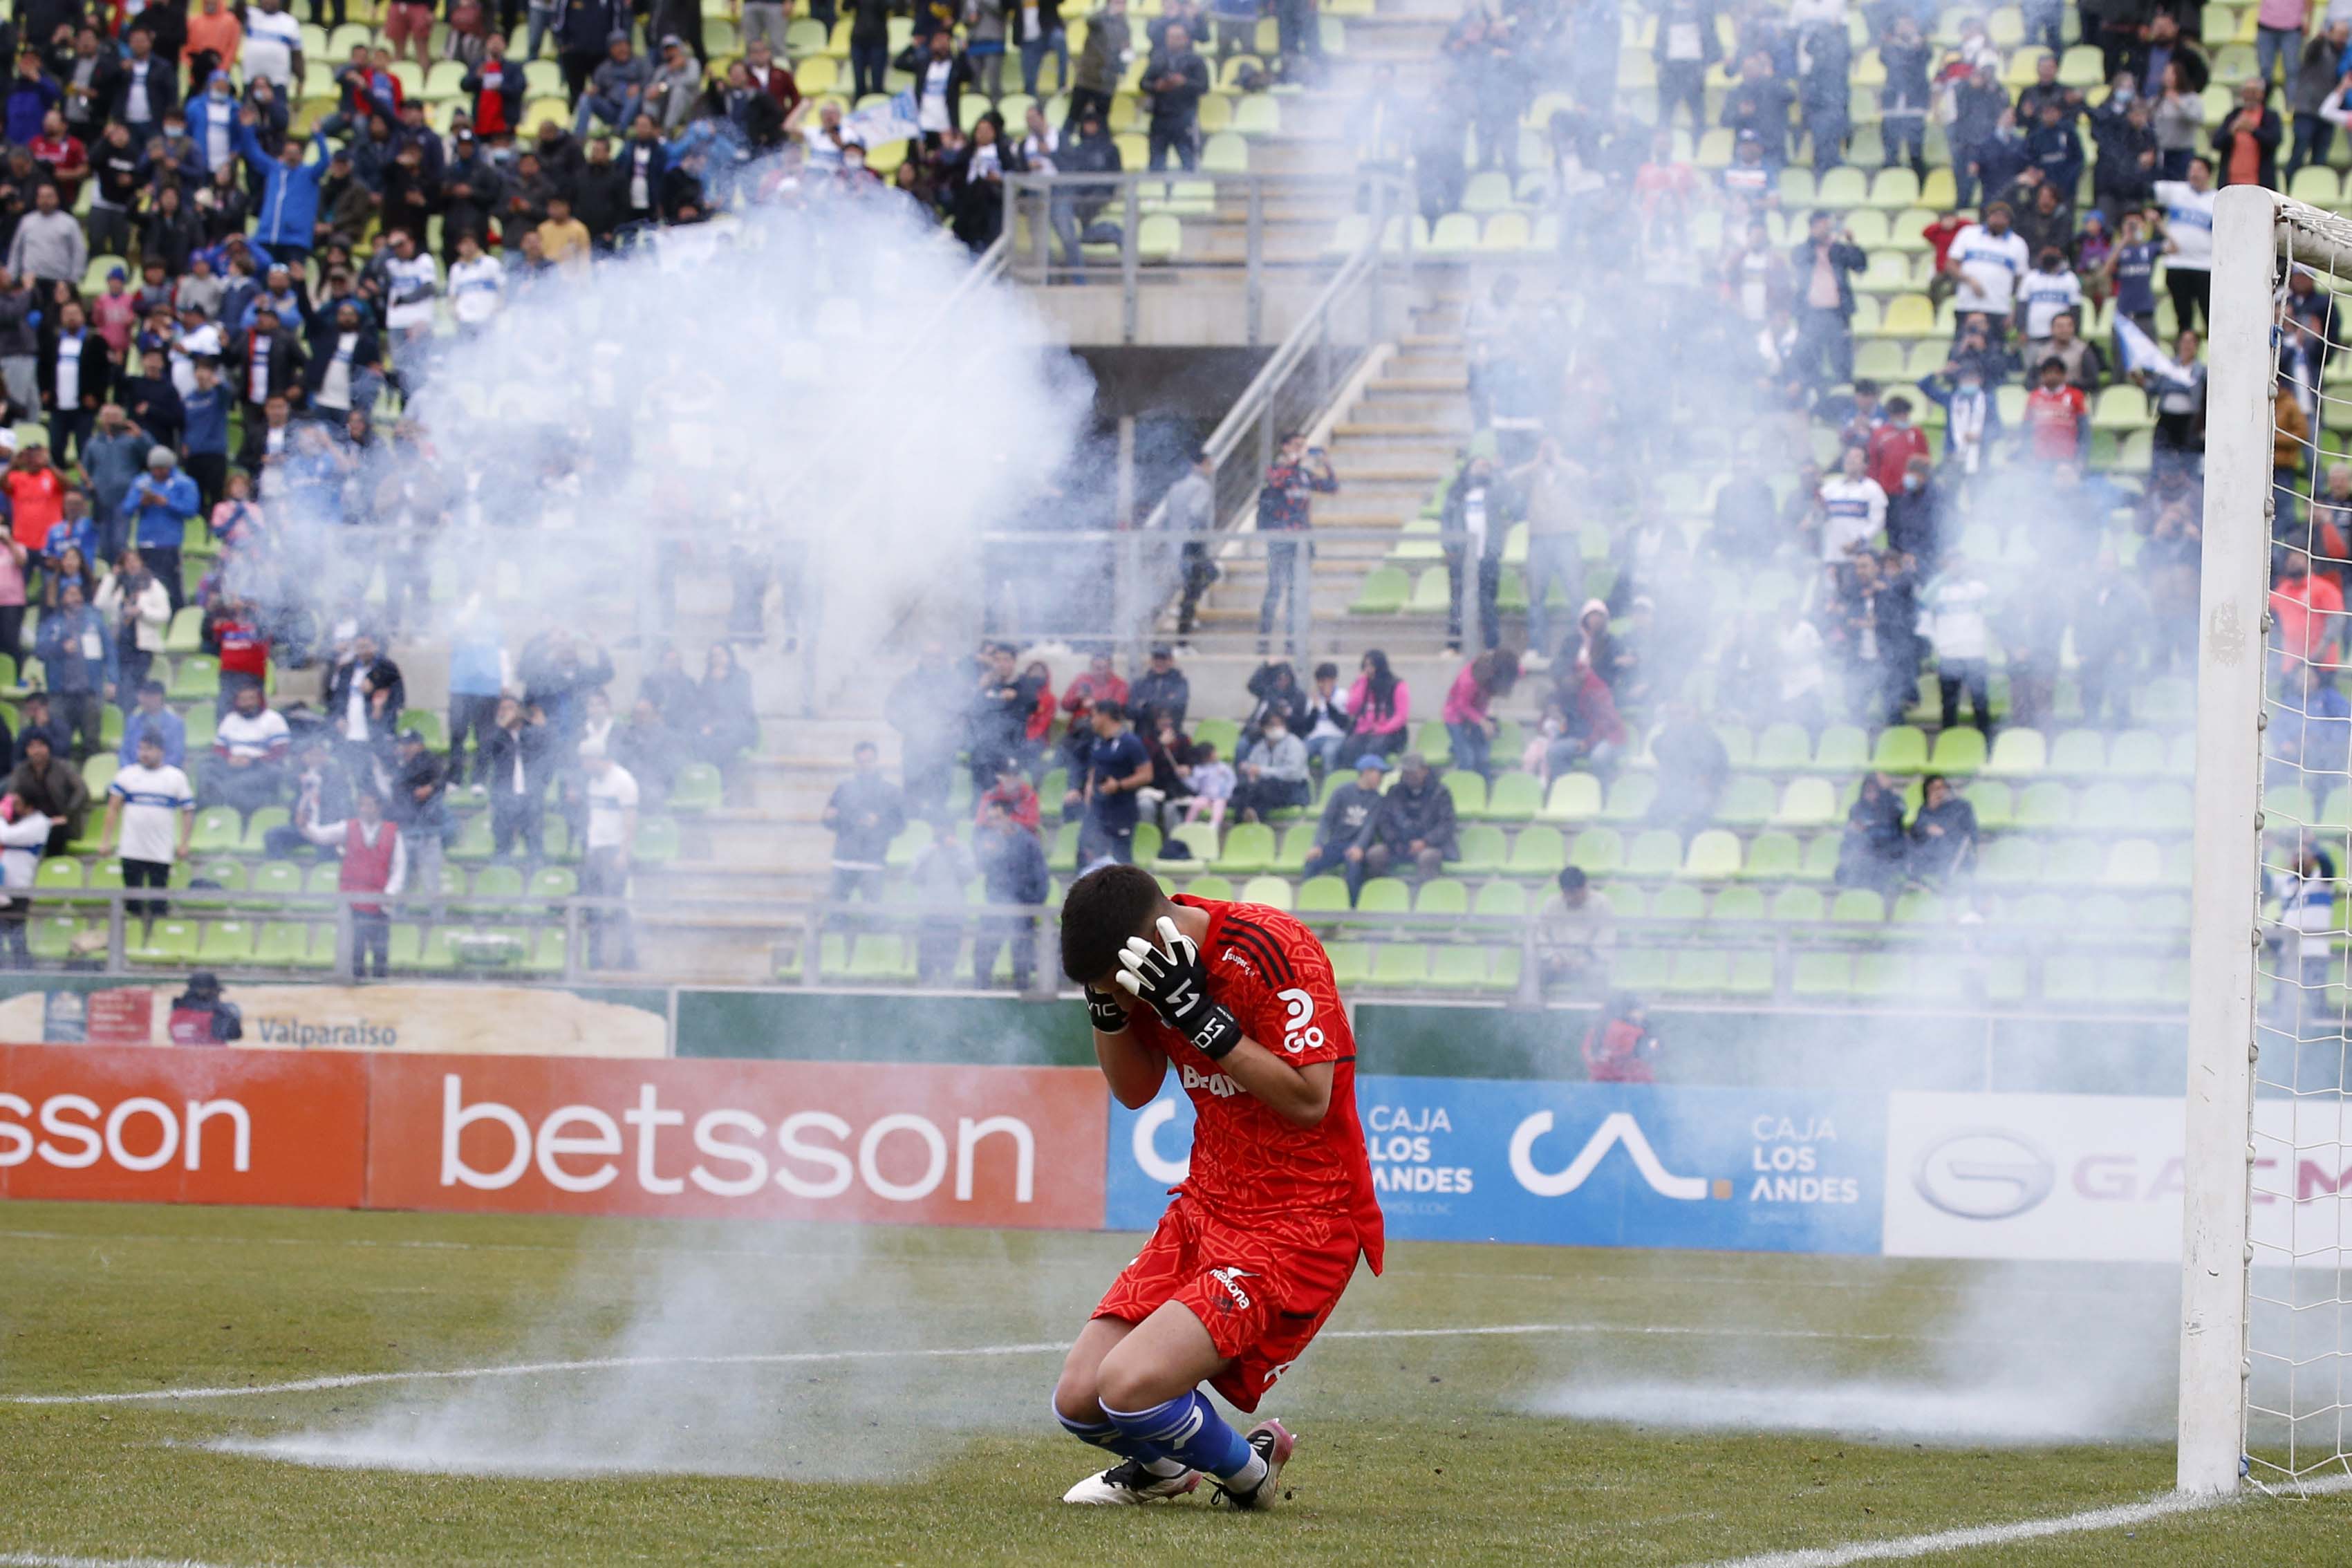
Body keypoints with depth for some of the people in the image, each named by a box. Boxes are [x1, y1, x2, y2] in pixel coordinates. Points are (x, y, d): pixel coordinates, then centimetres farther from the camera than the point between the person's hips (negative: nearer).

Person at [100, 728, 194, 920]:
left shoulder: (177, 777, 6)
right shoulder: (127, 775, 7)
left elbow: (188, 811, 7)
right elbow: (113, 809, 7)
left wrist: (183, 844, -1)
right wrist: (105, 840, 0)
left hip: (162, 852, -1)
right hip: (132, 851, 1)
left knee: (159, 904, 0)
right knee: (132, 900, 2)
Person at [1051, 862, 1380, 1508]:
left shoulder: (1272, 950, -21)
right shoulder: (1152, 968, 1)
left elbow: (1309, 1100, -25)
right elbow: (1134, 1091, 13)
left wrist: (1200, 1016, -29)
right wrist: (1106, 1007, -6)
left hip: (1301, 1224, -8)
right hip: (1206, 1209, 8)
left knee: (1129, 1386, -23)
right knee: (1078, 1400, -2)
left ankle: (1249, 1471, 7)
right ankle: (1164, 1467, 32)